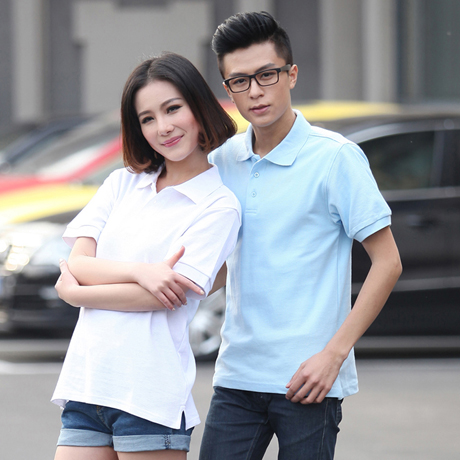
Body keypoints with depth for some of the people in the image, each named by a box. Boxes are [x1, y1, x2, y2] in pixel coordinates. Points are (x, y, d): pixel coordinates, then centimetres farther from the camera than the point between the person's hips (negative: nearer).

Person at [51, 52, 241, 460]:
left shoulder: (219, 207, -1)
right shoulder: (122, 184, 15)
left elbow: (168, 296, -10)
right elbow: (78, 263, 5)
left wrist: (74, 292, -2)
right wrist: (142, 272, -13)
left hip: (149, 393, -4)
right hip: (86, 382, 5)